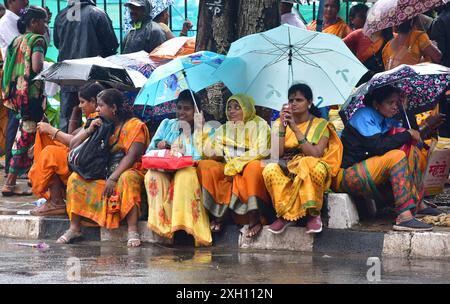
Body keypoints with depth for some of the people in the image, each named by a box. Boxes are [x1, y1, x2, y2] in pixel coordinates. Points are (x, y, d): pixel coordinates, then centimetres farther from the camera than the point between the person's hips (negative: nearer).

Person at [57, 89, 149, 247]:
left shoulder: (134, 125, -6)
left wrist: (113, 178, -29)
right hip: (102, 173, 6)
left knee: (127, 179, -38)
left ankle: (133, 231, -41)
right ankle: (74, 228, -16)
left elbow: (132, 156, -20)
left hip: (129, 171, -6)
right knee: (75, 178, -14)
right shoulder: (100, 124, 12)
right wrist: (89, 130, -9)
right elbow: (73, 145, 9)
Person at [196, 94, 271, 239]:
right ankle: (218, 214, -24)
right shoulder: (223, 130, 17)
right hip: (228, 172, 5)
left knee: (254, 166, -39)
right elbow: (215, 155, 9)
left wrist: (235, 164, -16)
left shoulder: (259, 125, 2)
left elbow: (262, 152, -12)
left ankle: (254, 218, -36)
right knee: (204, 166, -20)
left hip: (250, 169, -5)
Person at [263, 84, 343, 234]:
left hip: (310, 169, -2)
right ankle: (284, 215, -17)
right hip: (286, 169, 2)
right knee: (270, 169, -33)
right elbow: (277, 154, -1)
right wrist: (282, 127, -9)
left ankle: (313, 213, -19)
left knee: (310, 164, -39)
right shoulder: (281, 123, 12)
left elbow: (316, 154, -13)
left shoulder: (320, 124, 4)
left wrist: (295, 129, -15)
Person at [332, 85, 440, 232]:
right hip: (345, 174, -9)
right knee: (397, 156, -27)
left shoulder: (386, 121, 16)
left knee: (412, 152, 4)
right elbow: (379, 146, -23)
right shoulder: (364, 116, -11)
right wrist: (407, 135, -15)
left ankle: (417, 204, 1)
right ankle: (404, 217, -36)